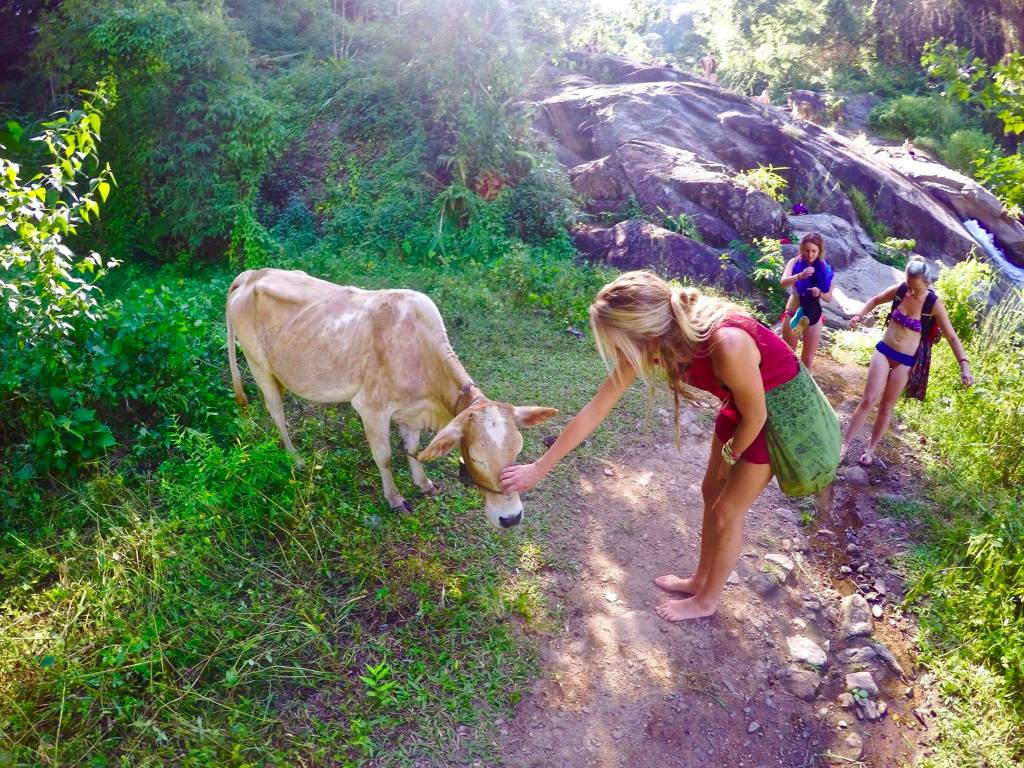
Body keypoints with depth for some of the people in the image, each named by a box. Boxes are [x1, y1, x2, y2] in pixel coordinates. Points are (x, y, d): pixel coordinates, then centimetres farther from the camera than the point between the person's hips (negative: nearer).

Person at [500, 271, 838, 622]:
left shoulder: (726, 345, -42)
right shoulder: (653, 338, -20)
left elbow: (756, 416, -24)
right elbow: (595, 410, -13)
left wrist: (730, 458, -3)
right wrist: (539, 468, -10)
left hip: (781, 409, -6)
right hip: (743, 401, 6)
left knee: (727, 512, 5)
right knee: (711, 492, 18)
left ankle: (706, 601, 28)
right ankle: (699, 580, 40)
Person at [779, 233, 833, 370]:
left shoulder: (825, 269, -2)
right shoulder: (795, 263, -7)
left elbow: (829, 298, 1)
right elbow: (783, 282, -24)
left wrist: (820, 293, -21)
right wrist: (800, 276, -43)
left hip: (813, 316, 2)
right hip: (793, 314, -2)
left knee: (808, 359, 9)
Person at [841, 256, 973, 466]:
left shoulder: (934, 304, -15)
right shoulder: (899, 290, -9)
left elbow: (952, 337, -11)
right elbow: (875, 300, 12)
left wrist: (964, 365, -20)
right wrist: (860, 315, -7)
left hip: (906, 361, -1)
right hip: (883, 351, 1)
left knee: (886, 406, 9)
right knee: (868, 400, -4)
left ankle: (870, 449, 24)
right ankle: (844, 445, 4)